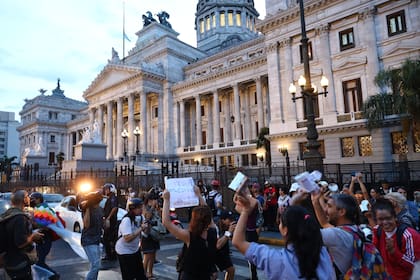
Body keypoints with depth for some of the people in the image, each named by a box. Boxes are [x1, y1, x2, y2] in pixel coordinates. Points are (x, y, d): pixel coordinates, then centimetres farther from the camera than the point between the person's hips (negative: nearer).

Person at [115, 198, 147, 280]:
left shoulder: (140, 217, -4)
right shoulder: (126, 220, -26)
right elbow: (127, 238, -36)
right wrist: (141, 228, -31)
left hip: (135, 250, 7)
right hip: (125, 252, -7)